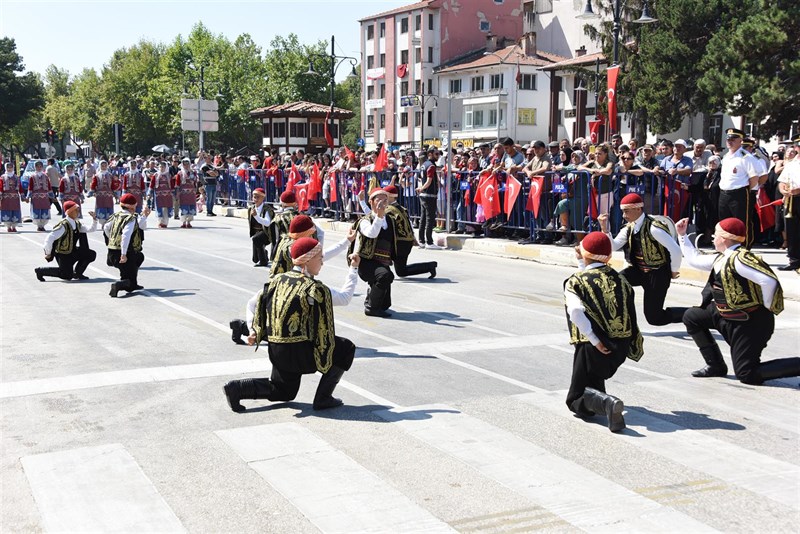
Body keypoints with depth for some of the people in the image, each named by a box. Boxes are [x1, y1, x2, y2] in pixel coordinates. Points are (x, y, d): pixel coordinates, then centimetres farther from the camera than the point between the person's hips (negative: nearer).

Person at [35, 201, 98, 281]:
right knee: (67, 276, -10)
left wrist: (94, 218, -6)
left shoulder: (77, 224, 0)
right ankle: (40, 271, 6)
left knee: (92, 255, -4)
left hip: (72, 252, 8)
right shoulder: (64, 226, -26)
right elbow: (49, 239, -31)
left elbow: (91, 229, 11)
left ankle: (77, 273, 12)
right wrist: (48, 254, -21)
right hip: (62, 254, -8)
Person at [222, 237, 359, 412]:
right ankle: (323, 399, 8)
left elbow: (256, 304, 9)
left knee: (283, 391, 27)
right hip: (299, 351, -8)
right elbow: (345, 298, -1)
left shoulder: (278, 280, 7)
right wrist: (354, 269, 9)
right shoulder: (315, 289, -13)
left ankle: (237, 388, 7)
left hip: (276, 350, 8)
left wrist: (256, 332, 9)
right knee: (346, 350, 8)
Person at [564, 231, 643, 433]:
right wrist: (584, 264, 27)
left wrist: (594, 340, -21)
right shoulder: (618, 279, 9)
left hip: (594, 347, -6)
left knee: (577, 400, 4)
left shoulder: (575, 282, -7)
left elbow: (575, 312, -23)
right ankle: (600, 395, 40)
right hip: (621, 346, 6)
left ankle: (607, 403, -25)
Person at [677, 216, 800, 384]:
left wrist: (767, 307, -19)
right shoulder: (721, 258, 6)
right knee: (691, 317, 14)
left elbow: (769, 281, -33)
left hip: (750, 323, -10)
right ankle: (715, 366, 15)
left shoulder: (738, 259, -24)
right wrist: (682, 235, 23)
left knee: (747, 375, -8)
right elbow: (694, 259, 22)